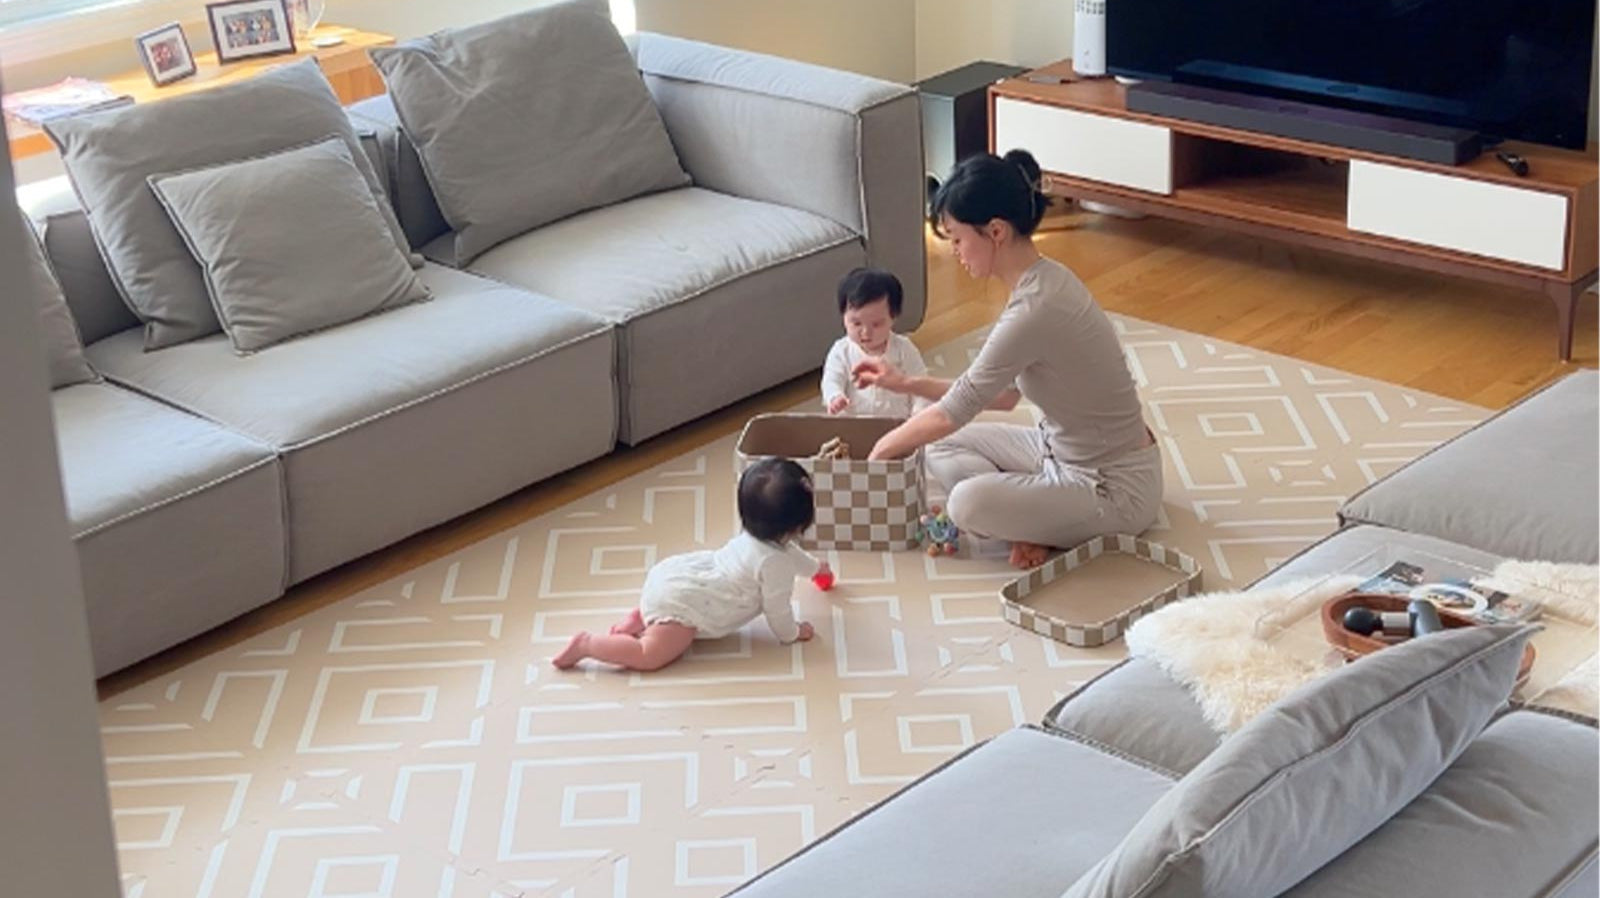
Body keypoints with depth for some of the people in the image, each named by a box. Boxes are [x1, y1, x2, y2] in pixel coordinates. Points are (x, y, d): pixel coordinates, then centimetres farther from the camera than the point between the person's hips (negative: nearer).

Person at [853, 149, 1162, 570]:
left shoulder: (1036, 309, -29)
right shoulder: (1041, 280, 0)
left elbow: (953, 412, -19)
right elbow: (1004, 393, 10)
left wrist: (881, 451, -3)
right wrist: (907, 383, 10)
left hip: (1117, 489, -10)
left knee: (969, 503, -28)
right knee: (942, 449, 12)